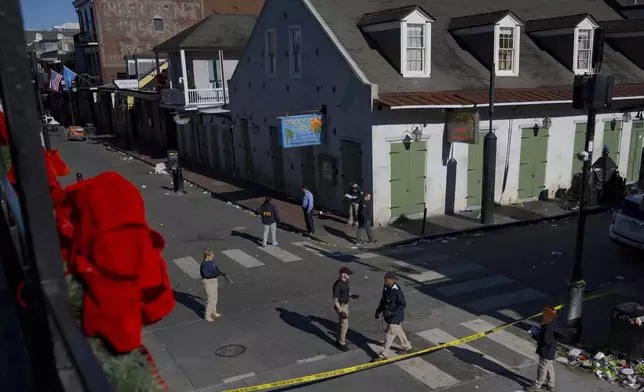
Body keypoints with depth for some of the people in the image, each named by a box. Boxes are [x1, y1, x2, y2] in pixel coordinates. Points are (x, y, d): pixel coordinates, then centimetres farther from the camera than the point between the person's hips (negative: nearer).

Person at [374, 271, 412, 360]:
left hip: (395, 317, -8)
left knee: (389, 336, 1)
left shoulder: (397, 291, -28)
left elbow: (403, 305, -24)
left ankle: (383, 355, 14)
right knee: (399, 332, 25)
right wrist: (378, 311, 13)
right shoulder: (386, 287, -2)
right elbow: (383, 300, 12)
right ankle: (407, 347, 46)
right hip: (389, 316, 9)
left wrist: (391, 312, -29)